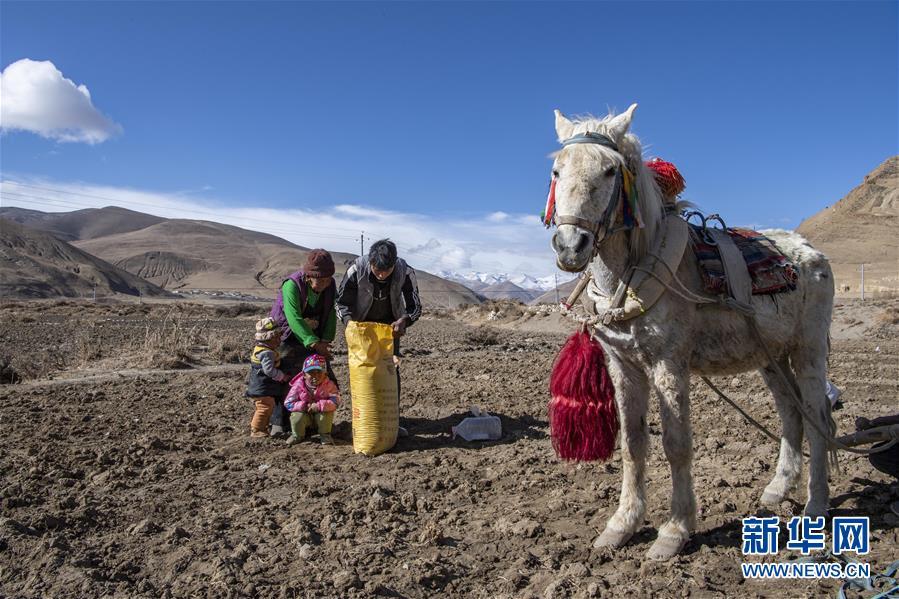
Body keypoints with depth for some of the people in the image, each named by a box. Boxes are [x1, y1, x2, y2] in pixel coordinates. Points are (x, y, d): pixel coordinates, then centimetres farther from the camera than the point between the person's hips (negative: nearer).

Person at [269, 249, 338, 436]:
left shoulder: (331, 285, -6)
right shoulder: (292, 285, -26)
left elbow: (331, 315, -5)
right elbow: (294, 319, -35)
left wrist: (325, 340, -20)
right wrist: (314, 343, -42)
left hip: (316, 340, 6)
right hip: (289, 339, -5)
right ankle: (279, 423, 2)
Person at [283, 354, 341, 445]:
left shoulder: (328, 385, -16)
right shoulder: (298, 385, -14)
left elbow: (335, 401, -26)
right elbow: (288, 403, -14)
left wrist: (319, 405, -37)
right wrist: (304, 406, -26)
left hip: (322, 417, -1)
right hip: (305, 415, 1)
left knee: (327, 411, -30)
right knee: (297, 415, -29)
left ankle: (325, 435, -4)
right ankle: (297, 435, 4)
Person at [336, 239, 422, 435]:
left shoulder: (405, 272, -27)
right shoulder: (357, 270, -28)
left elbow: (415, 306, -22)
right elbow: (342, 302, -19)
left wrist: (403, 320, -44)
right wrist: (350, 323, -37)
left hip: (390, 324, 1)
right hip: (362, 324, -1)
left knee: (392, 369, -2)